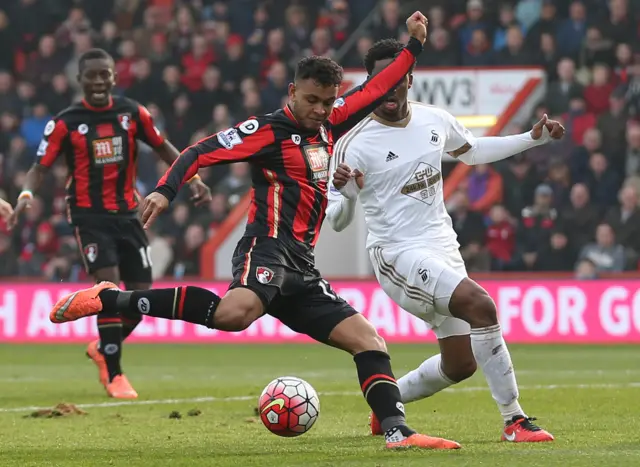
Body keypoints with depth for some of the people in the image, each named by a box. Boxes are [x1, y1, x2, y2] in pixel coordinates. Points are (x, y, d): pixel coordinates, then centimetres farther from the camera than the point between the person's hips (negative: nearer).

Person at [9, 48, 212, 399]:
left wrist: (193, 178, 1)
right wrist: (27, 193, -26)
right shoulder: (65, 123, -6)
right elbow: (41, 166, -7)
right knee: (109, 285, -20)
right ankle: (113, 375, -9)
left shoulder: (132, 113, 1)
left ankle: (103, 349, 31)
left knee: (141, 296, 3)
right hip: (89, 215, -4)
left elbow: (163, 148, 12)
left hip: (127, 213, 4)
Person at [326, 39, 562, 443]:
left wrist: (534, 138, 17)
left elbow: (472, 151, 24)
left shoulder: (434, 119, 3)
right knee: (480, 304, -29)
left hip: (443, 250, 7)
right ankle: (514, 421, -22)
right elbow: (338, 220, -12)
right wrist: (341, 190, -34)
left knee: (460, 365, 10)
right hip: (399, 254, -7)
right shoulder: (356, 144, -14)